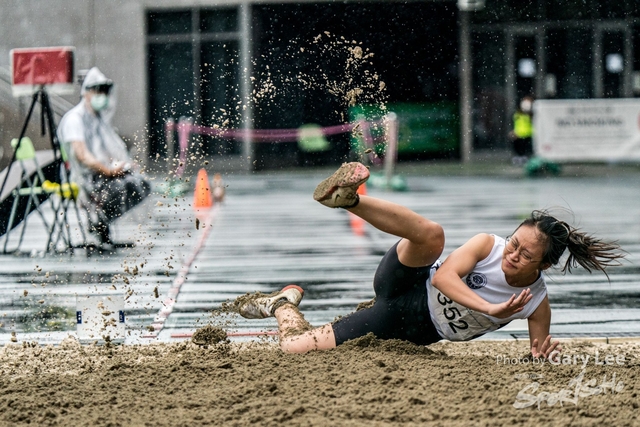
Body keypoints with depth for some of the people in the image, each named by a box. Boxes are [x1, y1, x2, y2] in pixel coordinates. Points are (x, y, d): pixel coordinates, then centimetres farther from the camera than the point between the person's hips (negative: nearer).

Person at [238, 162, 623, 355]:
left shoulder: (537, 303, -11)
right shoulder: (488, 245, -14)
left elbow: (540, 354, -2)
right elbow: (442, 277, -25)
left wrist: (544, 354, -27)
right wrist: (490, 309, -38)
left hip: (416, 331, 1)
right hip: (404, 288, -1)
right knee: (430, 235, -37)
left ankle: (284, 303, 23)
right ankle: (348, 199, -29)